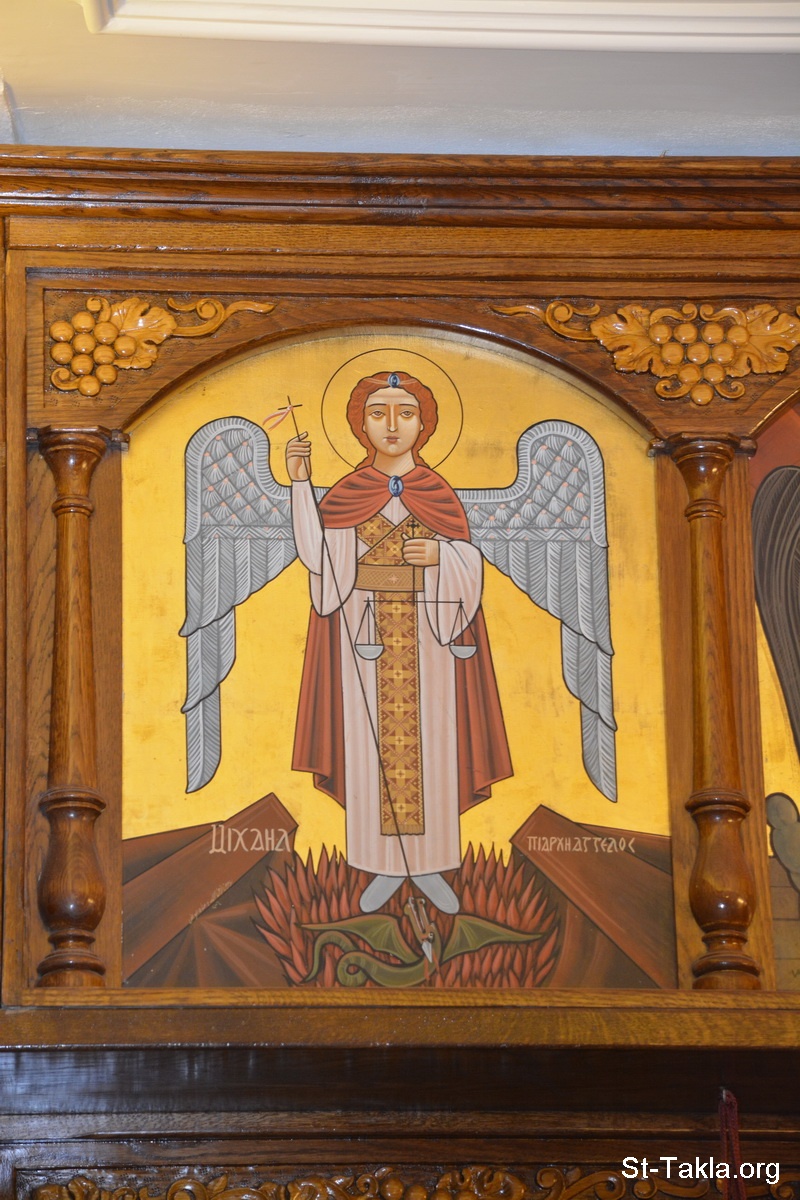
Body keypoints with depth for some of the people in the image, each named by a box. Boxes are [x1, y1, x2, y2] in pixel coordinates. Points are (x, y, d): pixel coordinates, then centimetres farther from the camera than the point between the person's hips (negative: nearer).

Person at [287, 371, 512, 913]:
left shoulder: (438, 494, 2)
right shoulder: (348, 493, 2)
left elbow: (470, 562, 2)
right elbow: (316, 556, -10)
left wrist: (437, 555, -20)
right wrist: (300, 483, -16)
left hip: (427, 633, 0)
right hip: (367, 633, 0)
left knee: (429, 745, 3)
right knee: (374, 744, 2)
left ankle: (430, 866, 13)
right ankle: (386, 868, 12)